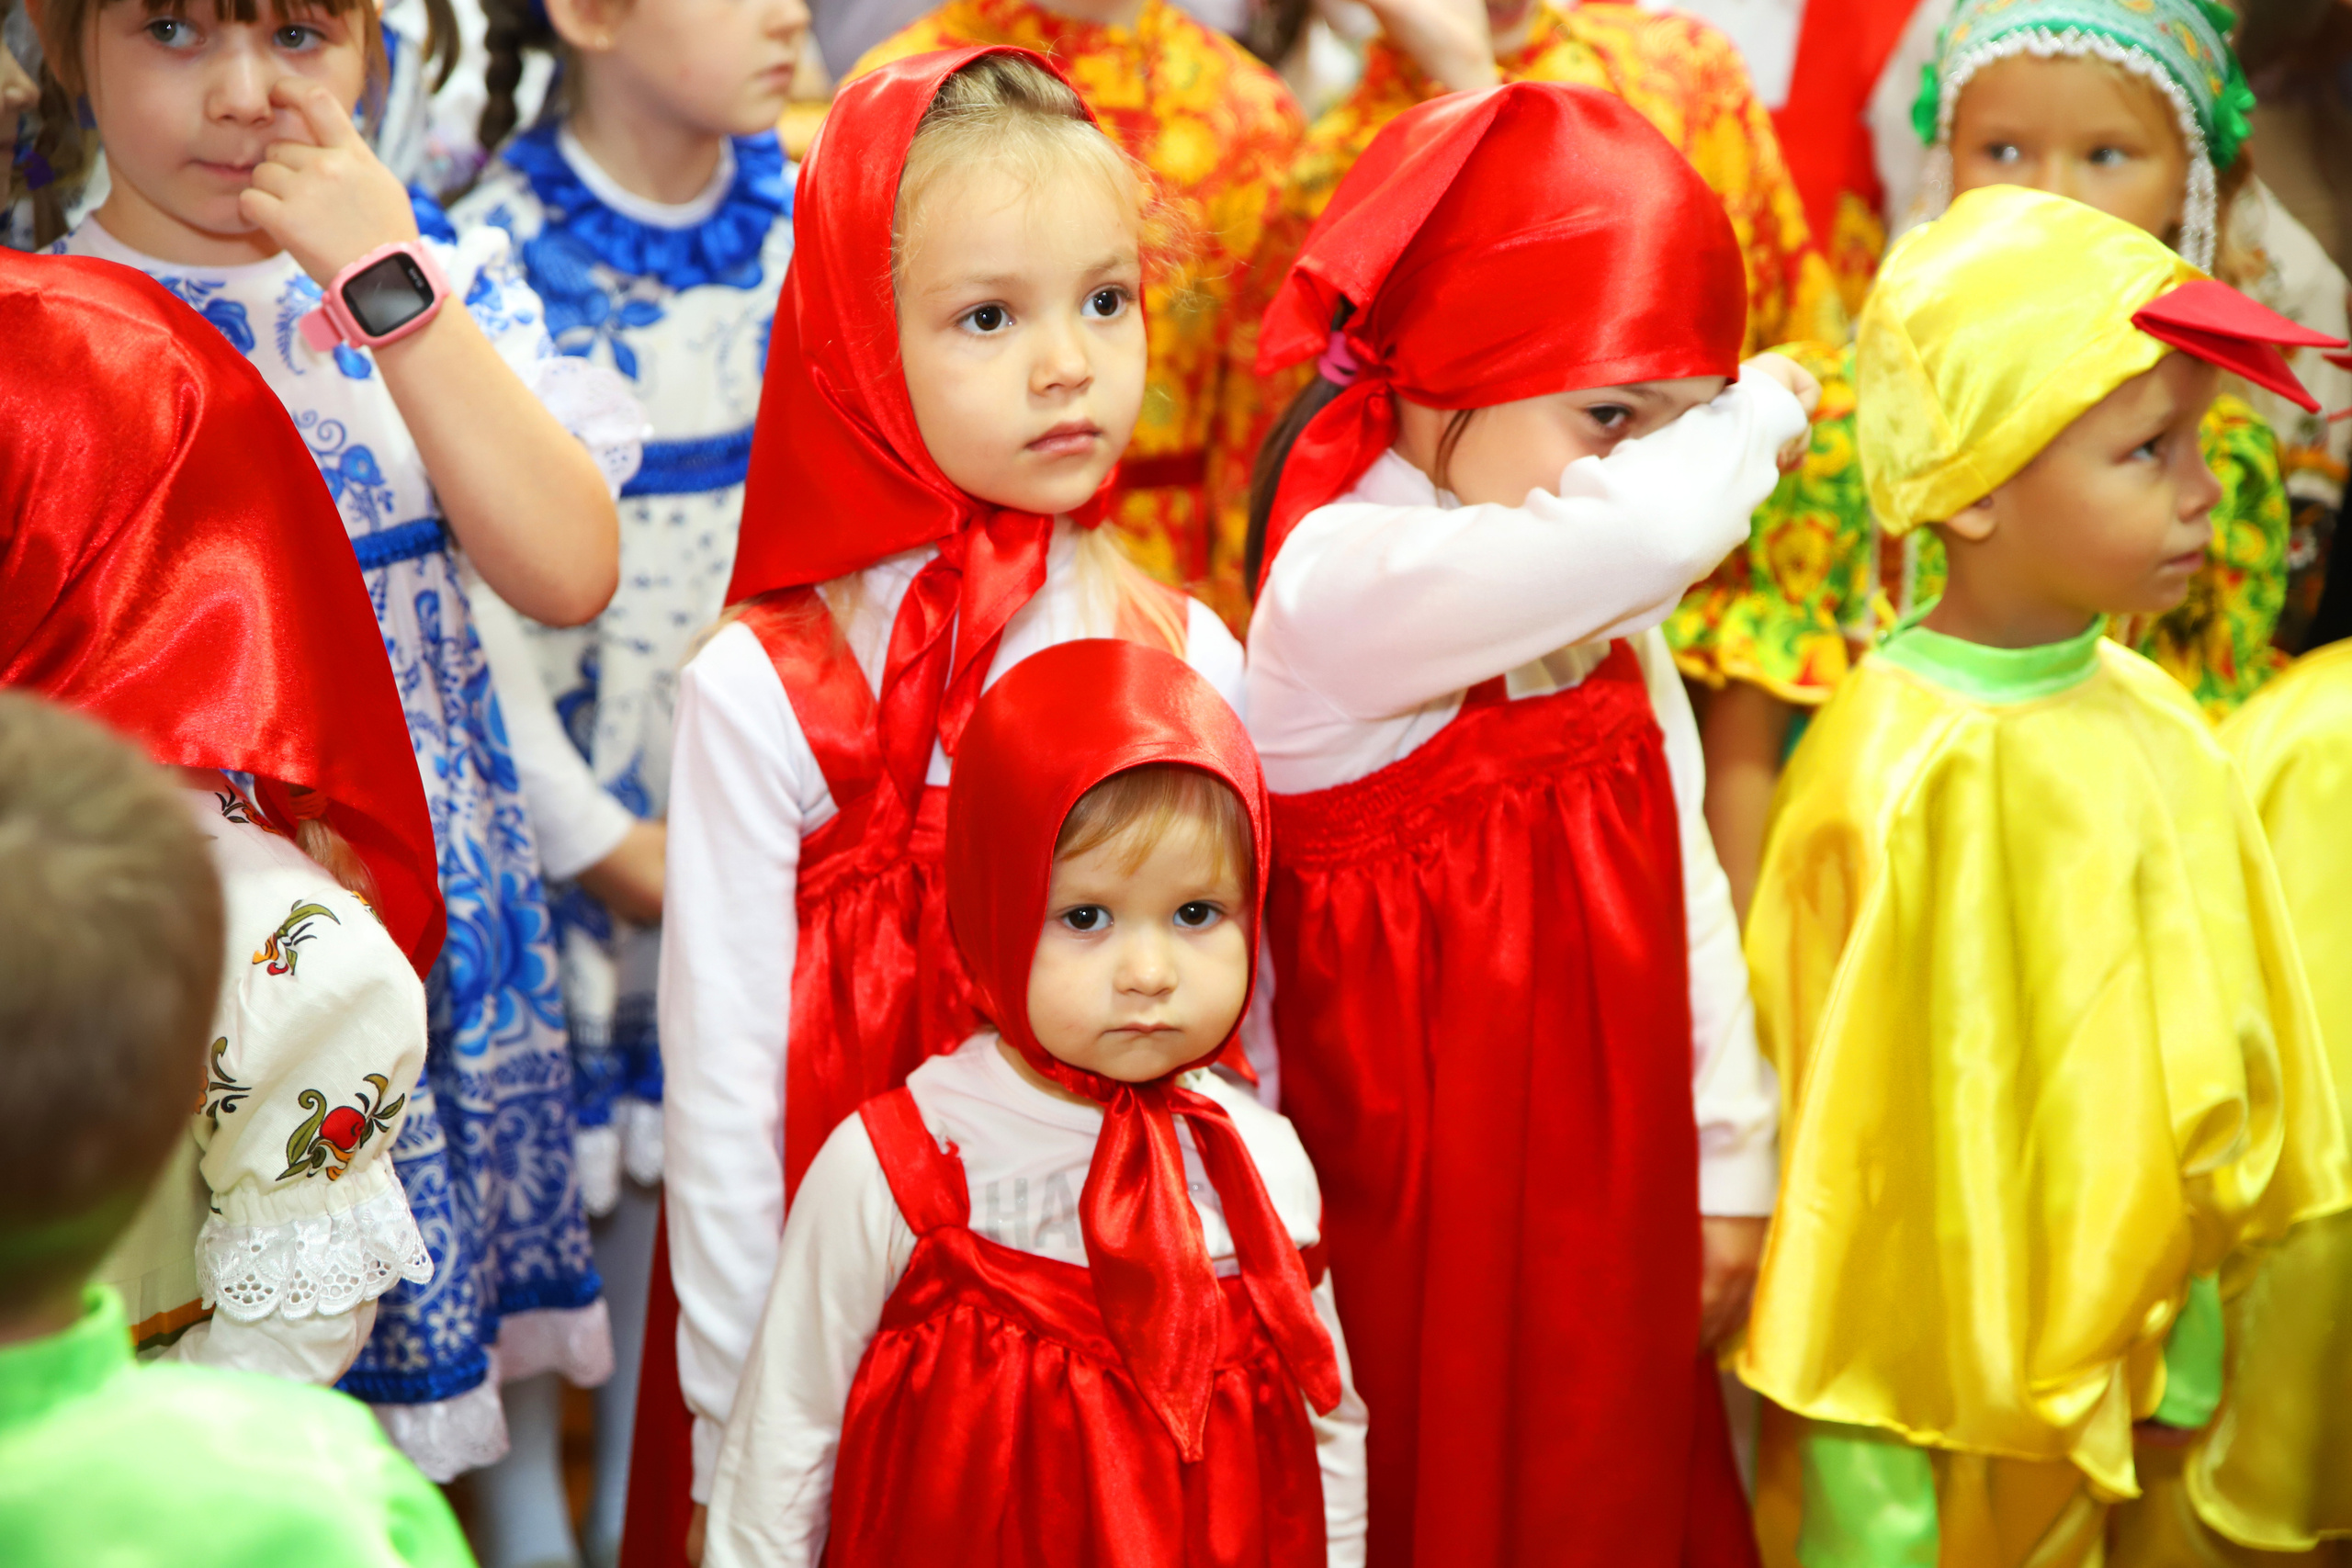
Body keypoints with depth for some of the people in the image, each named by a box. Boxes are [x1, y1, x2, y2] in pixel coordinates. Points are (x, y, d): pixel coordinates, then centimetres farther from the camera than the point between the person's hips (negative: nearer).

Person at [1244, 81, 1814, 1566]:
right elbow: (1643, 528, -37)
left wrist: (1728, 1167, 9)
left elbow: (1686, 888, 10)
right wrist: (1759, 412, -16)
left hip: (1607, 1199, 7)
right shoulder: (1343, 587, -22)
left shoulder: (1609, 620, 4)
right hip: (1421, 1216, -7)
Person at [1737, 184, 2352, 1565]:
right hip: (1953, 1394, -6)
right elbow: (1855, 1130, -18)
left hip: (2121, 1361, 6)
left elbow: (2216, 1042, 9)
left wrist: (2194, 1325, 14)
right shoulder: (1901, 776, -22)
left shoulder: (2152, 719, -1)